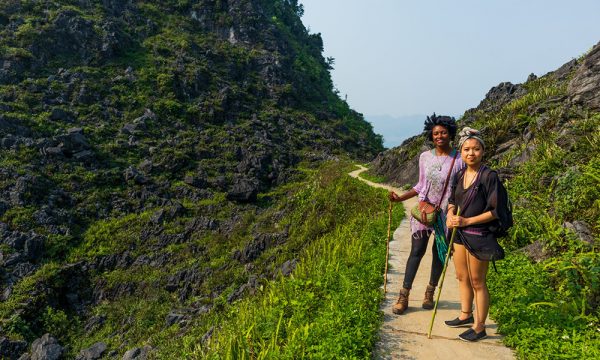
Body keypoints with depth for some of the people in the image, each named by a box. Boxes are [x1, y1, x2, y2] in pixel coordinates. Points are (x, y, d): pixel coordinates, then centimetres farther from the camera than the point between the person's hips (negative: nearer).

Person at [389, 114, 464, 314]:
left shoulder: (459, 159, -9)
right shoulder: (425, 157, 1)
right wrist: (400, 198, 0)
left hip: (446, 214, -2)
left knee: (439, 253, 11)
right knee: (416, 252, 3)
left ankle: (430, 292, 31)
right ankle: (403, 296, 11)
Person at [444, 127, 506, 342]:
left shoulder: (489, 176, -15)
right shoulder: (459, 176, 5)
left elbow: (495, 211, -16)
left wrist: (467, 221, -18)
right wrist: (450, 215, -3)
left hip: (479, 236, -7)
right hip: (460, 233, 7)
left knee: (477, 282, 6)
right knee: (462, 277, 19)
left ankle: (479, 327, 21)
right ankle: (466, 315, 38)